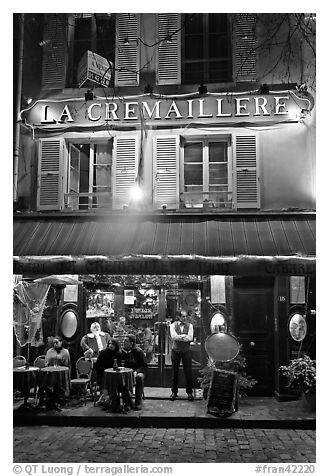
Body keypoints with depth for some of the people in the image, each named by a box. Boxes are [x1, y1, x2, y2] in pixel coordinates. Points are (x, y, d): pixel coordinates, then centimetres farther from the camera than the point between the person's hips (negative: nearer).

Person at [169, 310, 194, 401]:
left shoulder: (189, 325, 3)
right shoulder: (173, 325, 1)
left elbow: (190, 338, -11)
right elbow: (173, 336, -15)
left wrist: (179, 337, -19)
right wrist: (184, 336, -18)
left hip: (186, 351, 1)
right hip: (175, 350, 0)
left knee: (188, 372, 1)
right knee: (175, 372, 7)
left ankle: (189, 392, 14)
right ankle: (174, 392, 20)